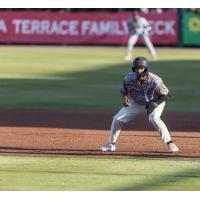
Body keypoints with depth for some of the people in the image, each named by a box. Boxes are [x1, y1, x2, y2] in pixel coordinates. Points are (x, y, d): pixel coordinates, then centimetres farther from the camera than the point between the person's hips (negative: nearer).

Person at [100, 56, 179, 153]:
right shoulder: (129, 79, -25)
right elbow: (124, 91, -3)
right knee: (117, 119, 0)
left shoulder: (155, 81, -34)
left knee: (154, 118, -33)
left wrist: (155, 104, -32)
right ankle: (111, 144, 20)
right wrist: (125, 99, -25)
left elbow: (165, 94, -19)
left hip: (156, 102, -4)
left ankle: (170, 143, -23)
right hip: (136, 103, 4)